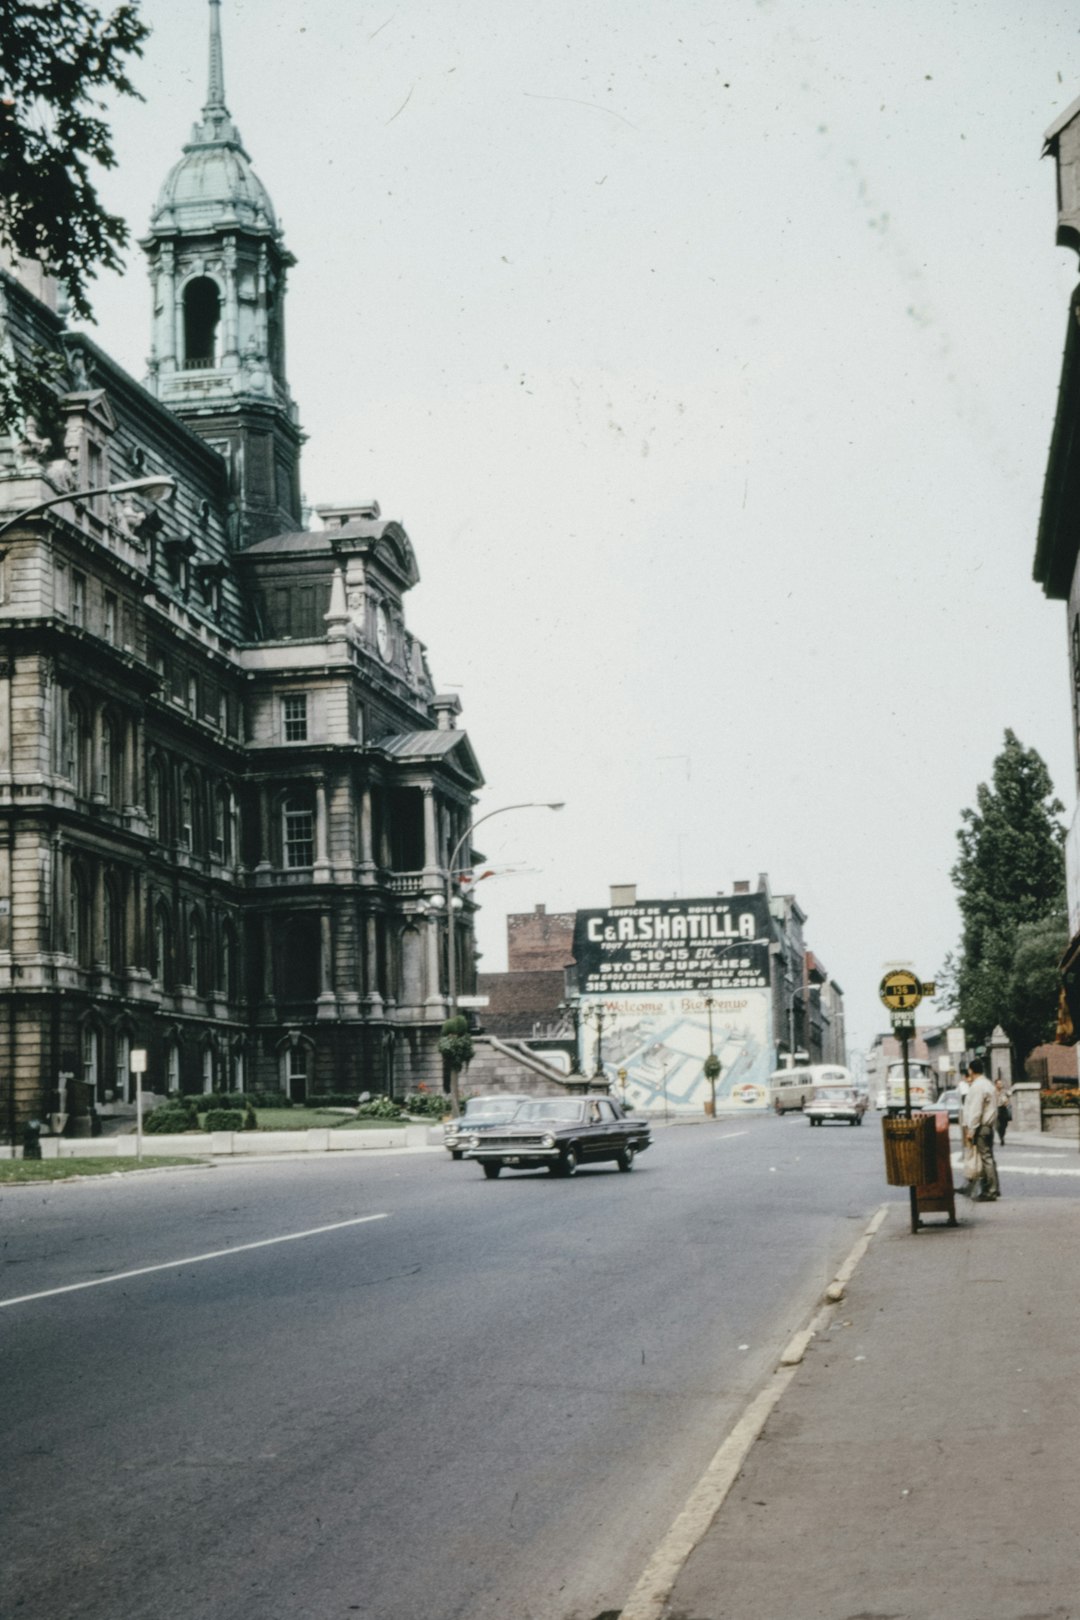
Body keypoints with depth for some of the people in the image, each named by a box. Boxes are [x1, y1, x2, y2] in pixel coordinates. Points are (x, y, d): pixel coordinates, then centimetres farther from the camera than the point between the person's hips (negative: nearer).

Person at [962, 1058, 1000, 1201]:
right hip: (989, 1126, 10)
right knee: (988, 1158, 14)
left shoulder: (977, 1087, -16)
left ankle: (989, 1191, -6)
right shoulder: (988, 1084, 16)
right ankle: (992, 1189, 19)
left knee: (985, 1158, -7)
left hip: (980, 1128, -10)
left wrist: (970, 1131, -17)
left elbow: (976, 1111, -20)